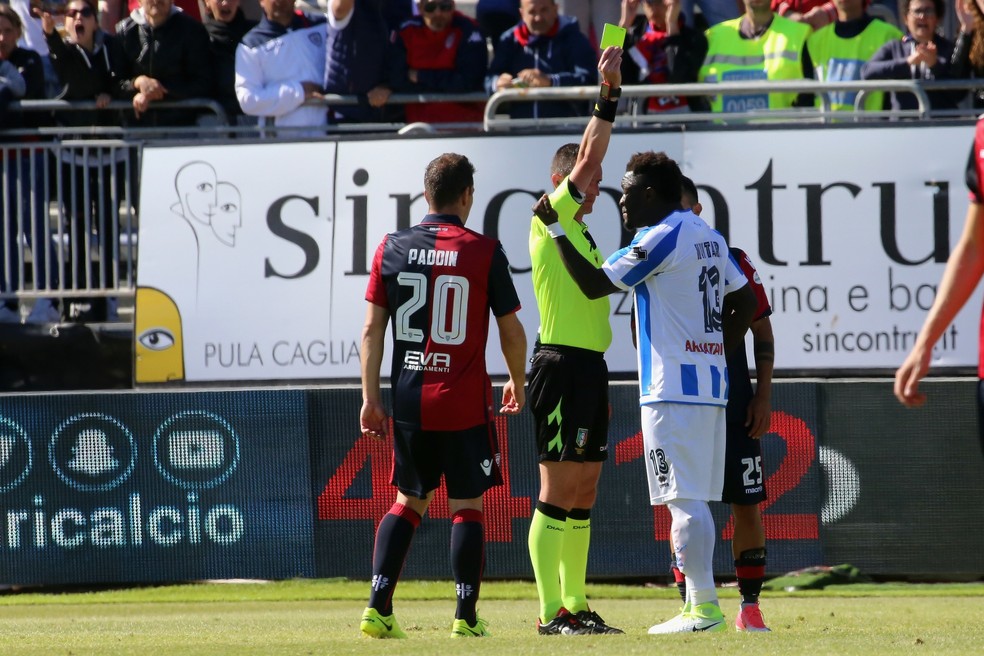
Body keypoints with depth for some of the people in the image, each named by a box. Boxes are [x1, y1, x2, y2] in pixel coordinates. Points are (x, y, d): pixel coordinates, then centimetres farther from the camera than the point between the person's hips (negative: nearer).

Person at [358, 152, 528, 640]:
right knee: (466, 506, 4)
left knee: (408, 501, 13)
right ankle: (466, 615, 2)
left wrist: (370, 398, 5)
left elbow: (372, 331, 2)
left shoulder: (392, 249, 2)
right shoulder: (484, 252, -5)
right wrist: (517, 383, 19)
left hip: (409, 399, 3)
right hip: (466, 402, -3)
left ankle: (378, 607, 2)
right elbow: (511, 330, 2)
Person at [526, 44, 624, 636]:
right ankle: (552, 612, -11)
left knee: (583, 494, 9)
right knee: (558, 492, -10)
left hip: (589, 365, 9)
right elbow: (587, 156, -16)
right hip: (562, 364, -9)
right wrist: (608, 95, -16)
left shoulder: (582, 233, 20)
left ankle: (576, 605, 12)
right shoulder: (550, 222, -5)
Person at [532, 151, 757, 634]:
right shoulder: (709, 237, 15)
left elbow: (594, 284, -12)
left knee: (684, 499, -8)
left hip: (673, 389, -9)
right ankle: (700, 602, 10)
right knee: (692, 500, 11)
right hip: (710, 382, 9)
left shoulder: (659, 238, -12)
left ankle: (702, 606, -10)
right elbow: (744, 301, 19)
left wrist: (556, 228, -6)